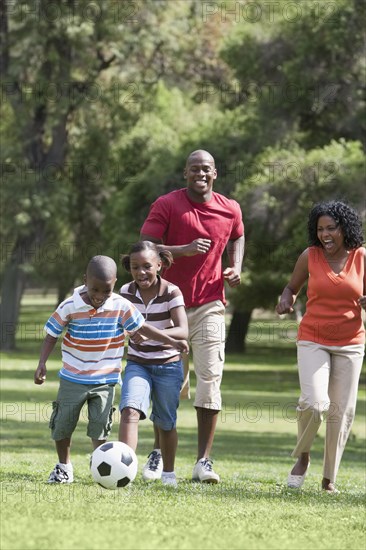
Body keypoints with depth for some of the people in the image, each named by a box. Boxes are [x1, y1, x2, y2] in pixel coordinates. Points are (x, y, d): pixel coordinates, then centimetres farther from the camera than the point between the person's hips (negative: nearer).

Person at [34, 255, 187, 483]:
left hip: (105, 380, 0)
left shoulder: (121, 306, -10)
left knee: (100, 425, -4)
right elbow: (52, 334, -3)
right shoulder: (70, 307, -13)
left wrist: (171, 341, -2)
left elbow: (141, 327, 2)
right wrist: (42, 364, -11)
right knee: (63, 424, 7)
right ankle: (64, 466, 25)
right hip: (73, 378, 0)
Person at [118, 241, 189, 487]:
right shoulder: (126, 292, -4)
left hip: (168, 366, -1)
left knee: (166, 423, 9)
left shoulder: (171, 292, -14)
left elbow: (183, 332, -26)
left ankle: (169, 472, 32)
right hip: (137, 365, 1)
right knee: (130, 410, -23)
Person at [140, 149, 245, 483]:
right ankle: (158, 453, 24)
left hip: (209, 305, 1)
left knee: (210, 379, -8)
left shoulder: (230, 210, 3)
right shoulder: (166, 205, -7)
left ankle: (204, 461, -5)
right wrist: (184, 250, -26)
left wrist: (236, 267, 6)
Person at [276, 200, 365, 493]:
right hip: (313, 341, -1)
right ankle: (303, 456, 7)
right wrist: (286, 300, -9)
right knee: (314, 403, -20)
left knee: (341, 412, 2)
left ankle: (329, 479, 13)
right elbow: (293, 286, 13)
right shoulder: (310, 257, -2)